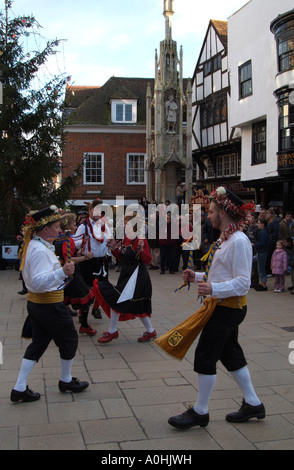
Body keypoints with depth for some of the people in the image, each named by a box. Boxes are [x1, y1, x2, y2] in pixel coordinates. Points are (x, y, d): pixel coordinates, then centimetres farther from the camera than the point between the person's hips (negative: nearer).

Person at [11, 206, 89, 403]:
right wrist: (62, 272, -47)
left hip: (35, 303, 10)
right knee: (70, 338, 10)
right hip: (50, 305, -10)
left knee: (39, 343, 15)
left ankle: (19, 389, 14)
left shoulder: (34, 245, 7)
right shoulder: (40, 250, -24)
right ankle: (66, 381, 27)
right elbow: (38, 282, -34)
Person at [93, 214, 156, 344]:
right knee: (137, 306, 15)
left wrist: (142, 250, -34)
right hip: (126, 274, 9)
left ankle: (112, 331, 3)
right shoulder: (125, 239, 9)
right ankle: (151, 332, 28)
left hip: (136, 276, -9)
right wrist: (114, 249, 4)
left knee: (115, 299, -11)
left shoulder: (141, 241, -15)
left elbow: (147, 260, -18)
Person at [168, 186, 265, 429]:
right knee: (230, 354, 17)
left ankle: (200, 412, 11)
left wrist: (214, 289, -35)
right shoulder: (226, 239, 12)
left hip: (229, 308, -10)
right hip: (224, 306, 10)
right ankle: (253, 404, 30)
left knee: (205, 356, -3)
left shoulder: (239, 241, -20)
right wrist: (198, 277, 9)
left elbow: (242, 282, -23)